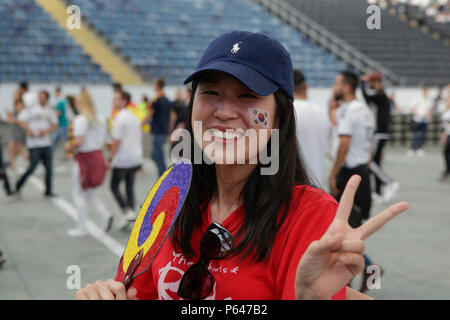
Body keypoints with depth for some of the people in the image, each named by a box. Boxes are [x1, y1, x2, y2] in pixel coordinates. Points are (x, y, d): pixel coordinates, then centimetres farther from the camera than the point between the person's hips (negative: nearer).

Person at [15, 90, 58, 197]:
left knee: (49, 167, 2)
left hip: (46, 143, 4)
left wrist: (46, 131, -10)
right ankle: (18, 185, 14)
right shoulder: (31, 109, -2)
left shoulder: (50, 111, 9)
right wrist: (28, 130, -15)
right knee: (33, 167, -6)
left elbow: (55, 125, 7)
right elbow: (20, 120, -2)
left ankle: (48, 191, 11)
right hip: (34, 144, -4)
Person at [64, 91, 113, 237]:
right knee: (89, 193, 19)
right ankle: (106, 215, -1)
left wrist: (69, 147, -5)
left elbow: (79, 141, -23)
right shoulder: (100, 119, 9)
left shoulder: (80, 119, -14)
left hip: (84, 158, -7)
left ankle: (82, 228, 10)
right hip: (98, 155, 7)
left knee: (79, 194, 6)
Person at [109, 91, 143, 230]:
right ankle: (130, 213, 12)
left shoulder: (120, 118, -14)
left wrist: (110, 158, -11)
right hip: (136, 159, 7)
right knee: (130, 187, 14)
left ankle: (127, 212, -9)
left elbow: (117, 141, -18)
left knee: (114, 187, 5)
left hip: (122, 161, -7)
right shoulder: (134, 118, 12)